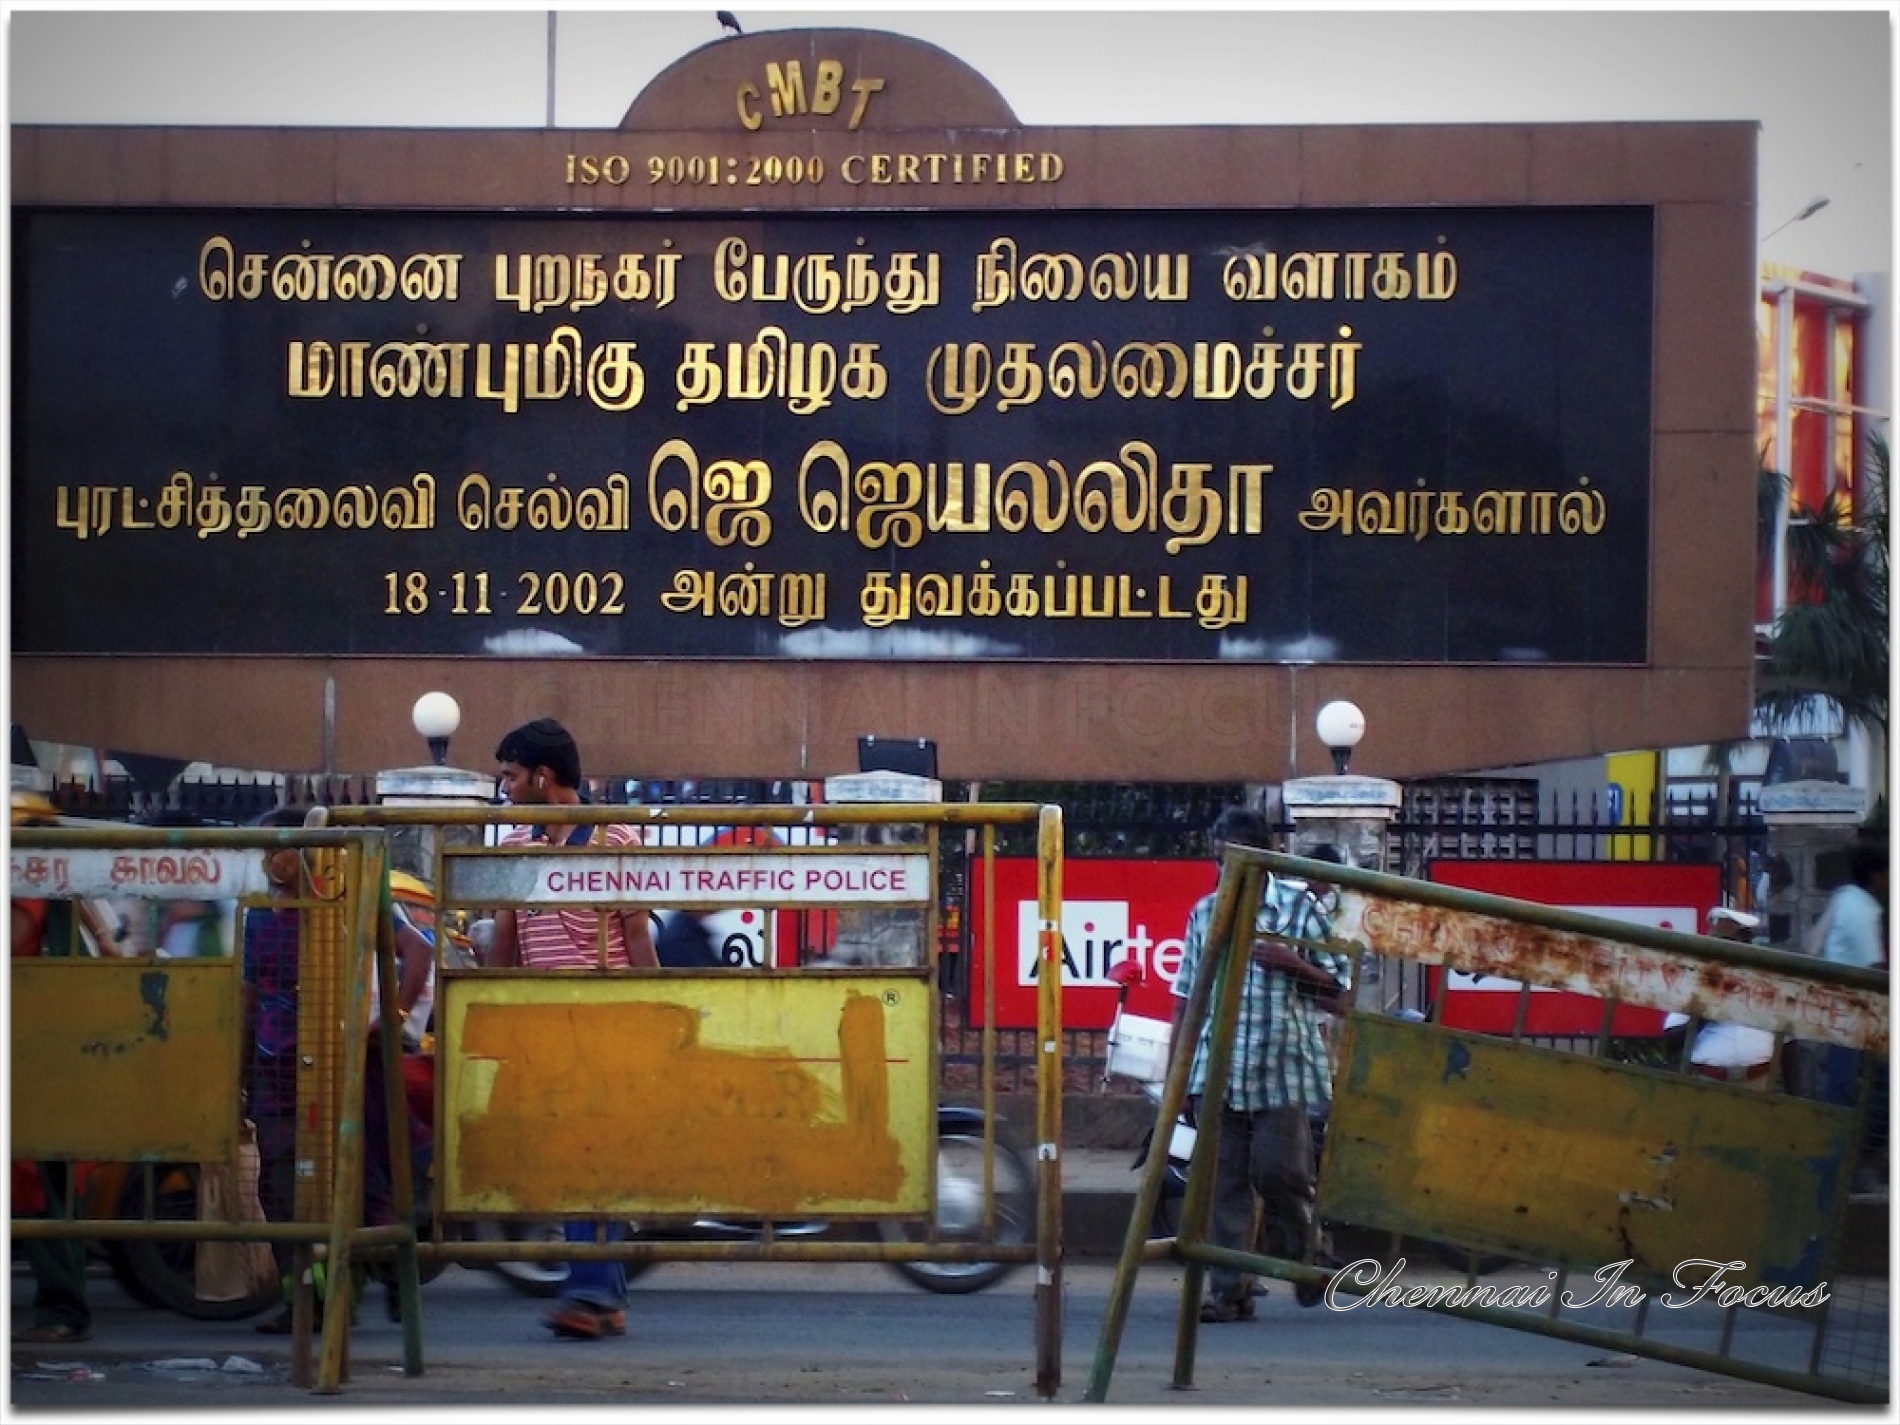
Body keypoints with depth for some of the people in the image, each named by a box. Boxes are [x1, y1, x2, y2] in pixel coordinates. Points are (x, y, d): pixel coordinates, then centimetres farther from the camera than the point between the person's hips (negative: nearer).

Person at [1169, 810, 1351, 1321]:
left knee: (1278, 1172, -7)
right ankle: (1229, 1291, 1)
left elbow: (1339, 990, 2)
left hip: (1283, 1067, -3)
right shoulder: (1205, 913, 12)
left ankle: (1305, 1259, 21)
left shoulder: (1301, 906, 2)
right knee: (1223, 1180, -1)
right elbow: (1186, 997, 15)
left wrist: (1291, 963, -15)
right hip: (1217, 1072, 3)